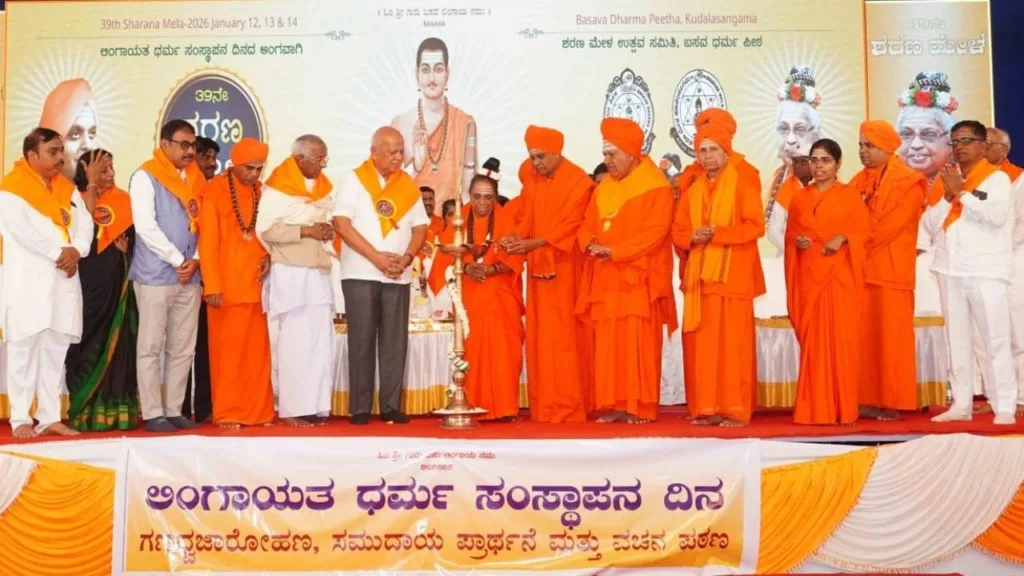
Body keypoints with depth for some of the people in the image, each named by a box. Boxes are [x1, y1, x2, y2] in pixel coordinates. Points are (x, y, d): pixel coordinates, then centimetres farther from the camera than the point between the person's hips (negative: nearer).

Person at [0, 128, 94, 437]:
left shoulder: (67, 188, 15)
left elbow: (85, 223, 6)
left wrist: (76, 251, -12)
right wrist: (59, 253, -16)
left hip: (63, 279, 6)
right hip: (28, 280, -6)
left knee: (55, 349, 7)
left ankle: (50, 416, 12)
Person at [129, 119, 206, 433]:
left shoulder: (196, 178, 13)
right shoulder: (145, 177, -3)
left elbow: (204, 223, 12)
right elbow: (145, 226, -12)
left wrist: (196, 259, -4)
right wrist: (177, 260, -11)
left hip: (190, 276, 6)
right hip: (156, 275, -6)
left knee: (183, 348, 7)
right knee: (151, 347, 0)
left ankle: (174, 410, 14)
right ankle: (153, 413, 5)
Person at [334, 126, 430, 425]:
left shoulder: (408, 185, 11)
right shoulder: (354, 180, -1)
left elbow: (420, 227, 10)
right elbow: (342, 224, -10)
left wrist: (407, 257, -9)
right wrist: (376, 257, -15)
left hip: (398, 276, 3)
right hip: (361, 274, -3)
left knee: (395, 341, 3)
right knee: (362, 341, -1)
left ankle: (391, 405, 9)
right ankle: (360, 407, 5)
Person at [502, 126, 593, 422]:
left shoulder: (579, 182, -10)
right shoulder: (530, 178, 8)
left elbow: (570, 228, -16)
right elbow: (526, 218, 10)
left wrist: (532, 243, -25)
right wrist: (517, 237, -11)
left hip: (564, 268, -6)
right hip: (537, 268, 6)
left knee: (563, 336, -6)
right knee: (538, 337, 7)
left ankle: (568, 406, 0)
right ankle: (543, 405, 13)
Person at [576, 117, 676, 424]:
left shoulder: (656, 188, -6)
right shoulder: (603, 187, 16)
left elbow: (654, 232, -16)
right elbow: (587, 225, 15)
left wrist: (614, 250, -19)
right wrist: (592, 244, -8)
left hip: (638, 279, -6)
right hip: (606, 278, 7)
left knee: (637, 343, -5)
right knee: (607, 343, 5)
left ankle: (640, 405, 2)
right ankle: (613, 405, 10)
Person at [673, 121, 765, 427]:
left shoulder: (743, 183, 1)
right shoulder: (693, 189, 17)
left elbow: (755, 226, -9)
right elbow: (678, 231, 13)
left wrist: (717, 234, -17)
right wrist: (693, 237, -8)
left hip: (732, 274, -5)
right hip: (700, 275, 5)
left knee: (732, 342, -5)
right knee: (701, 343, 2)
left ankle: (736, 409, -1)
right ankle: (706, 408, 8)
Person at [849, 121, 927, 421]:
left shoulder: (909, 182, -5)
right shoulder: (859, 181, 15)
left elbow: (890, 225, -15)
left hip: (890, 269, -6)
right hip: (860, 268, 6)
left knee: (891, 336, -2)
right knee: (864, 336, 5)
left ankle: (892, 401, 3)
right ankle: (869, 399, 10)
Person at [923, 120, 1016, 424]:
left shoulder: (997, 177, 0)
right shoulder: (943, 179, 14)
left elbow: (996, 215, -16)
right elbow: (930, 225, 8)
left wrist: (961, 192, -13)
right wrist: (947, 196, -6)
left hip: (986, 271, -5)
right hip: (950, 270, 5)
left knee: (996, 339, -4)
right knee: (957, 339, 7)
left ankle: (1004, 407, -1)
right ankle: (961, 404, 12)